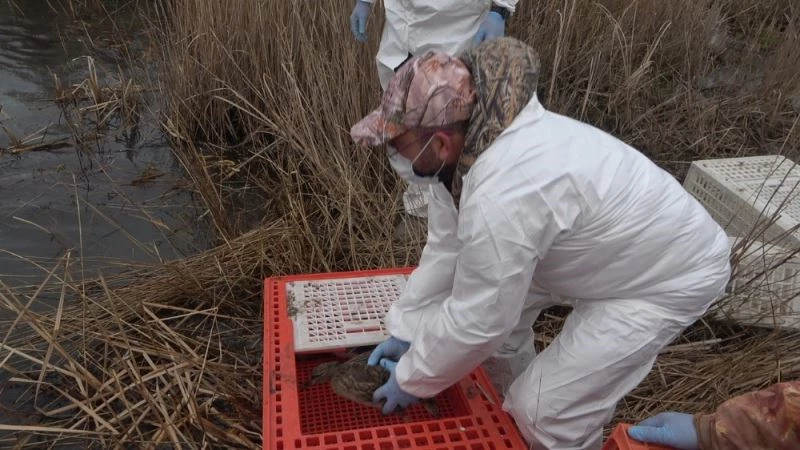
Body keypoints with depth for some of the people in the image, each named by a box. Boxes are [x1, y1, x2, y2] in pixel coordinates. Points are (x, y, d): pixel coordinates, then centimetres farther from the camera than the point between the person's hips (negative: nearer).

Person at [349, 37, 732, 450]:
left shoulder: (500, 198, -39)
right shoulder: (466, 145, -11)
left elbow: (476, 322, -27)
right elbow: (445, 249, -1)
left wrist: (411, 380, -10)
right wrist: (404, 330, 3)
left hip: (670, 273, -9)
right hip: (606, 248, 9)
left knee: (546, 409, -12)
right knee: (492, 292, 13)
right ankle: (505, 416, 33)